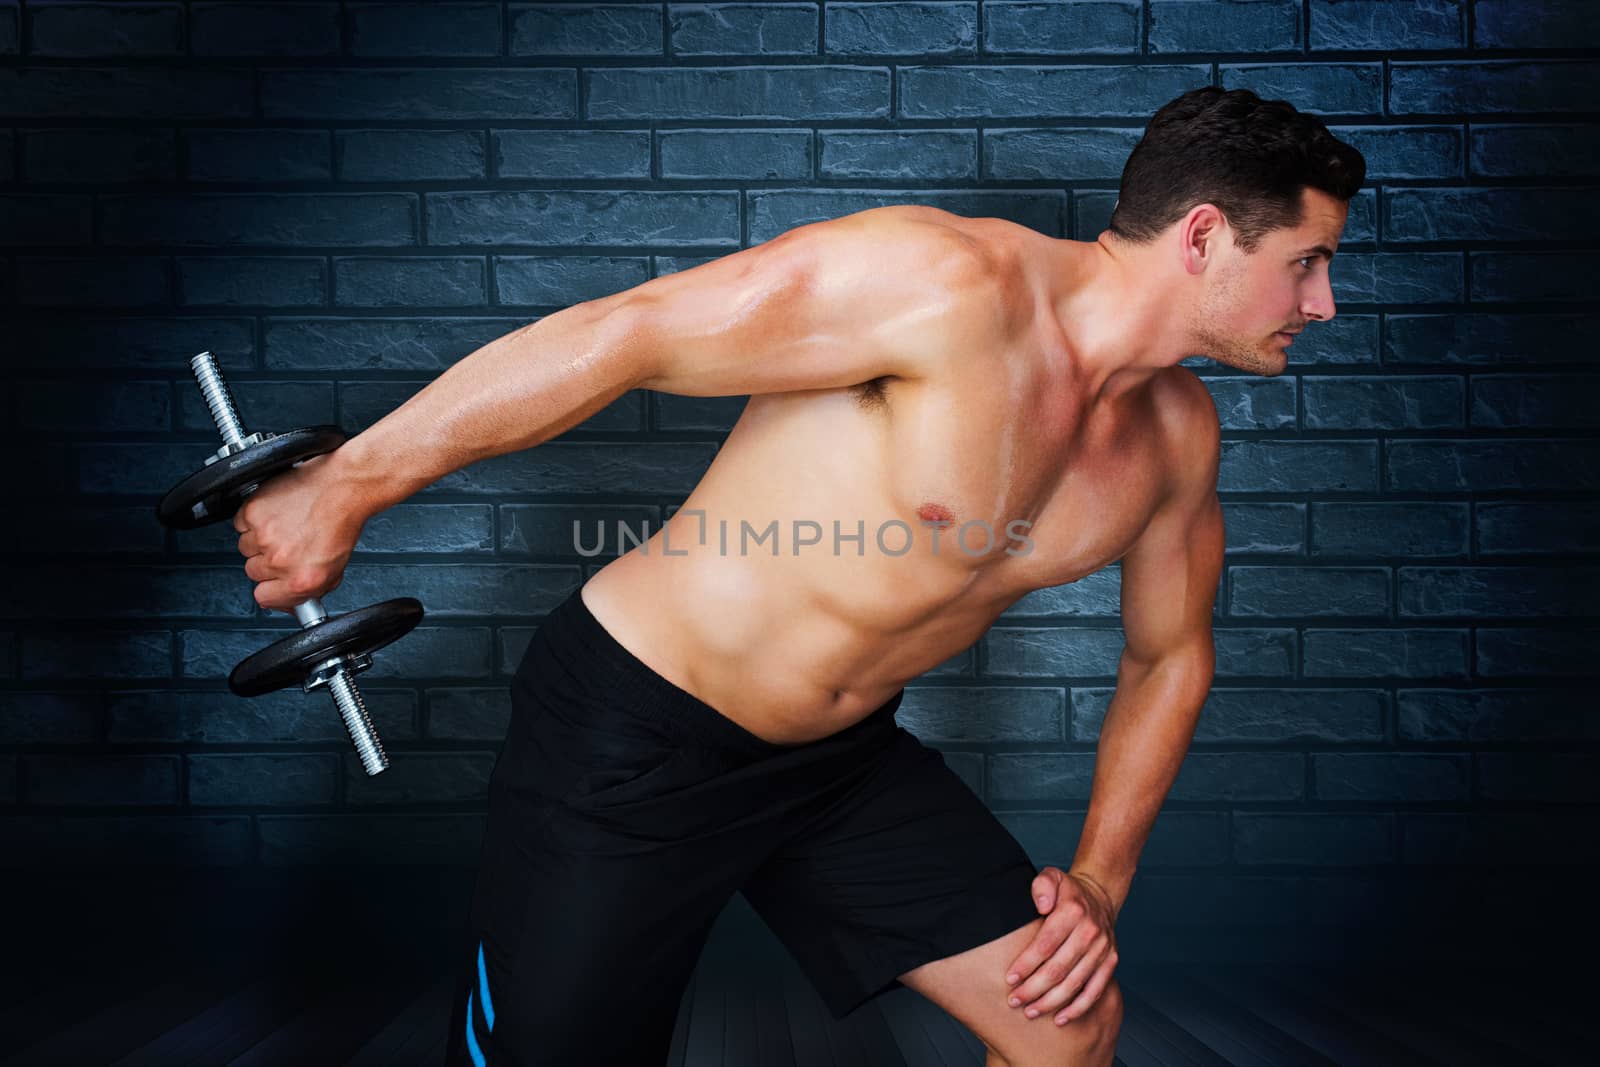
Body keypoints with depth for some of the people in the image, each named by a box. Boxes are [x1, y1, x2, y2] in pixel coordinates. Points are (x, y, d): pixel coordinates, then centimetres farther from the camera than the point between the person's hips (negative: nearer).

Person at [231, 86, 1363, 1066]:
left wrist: (1099, 880, 6)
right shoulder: (956, 281, -27)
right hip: (634, 736, -7)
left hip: (843, 753, 7)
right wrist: (349, 486, -22)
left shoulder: (1179, 436, -1)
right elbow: (619, 332, -26)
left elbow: (1170, 656, 15)